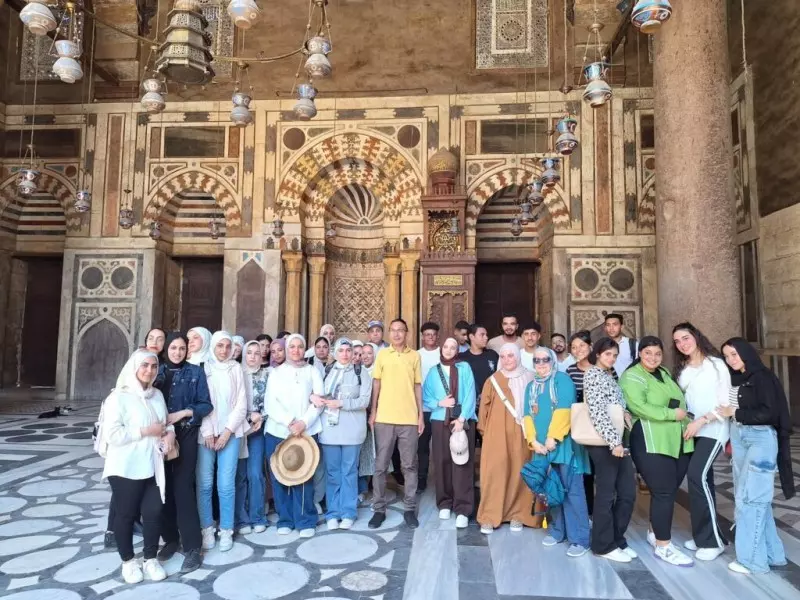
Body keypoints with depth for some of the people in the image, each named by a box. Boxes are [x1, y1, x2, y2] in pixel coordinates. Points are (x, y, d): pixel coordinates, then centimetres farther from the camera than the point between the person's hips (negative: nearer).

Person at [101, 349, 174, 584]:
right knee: (126, 514, 11)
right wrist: (146, 431, -20)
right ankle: (128, 560, 30)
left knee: (153, 512, 7)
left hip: (152, 466, 5)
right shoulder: (119, 396, -12)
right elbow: (111, 434, -19)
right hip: (126, 468, -5)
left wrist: (170, 432, -4)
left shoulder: (157, 395, 7)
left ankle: (151, 558, 26)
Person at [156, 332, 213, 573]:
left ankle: (192, 547, 1)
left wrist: (183, 413, -14)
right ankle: (170, 538, 23)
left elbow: (206, 405, -2)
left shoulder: (195, 372, 2)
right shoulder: (158, 371, 9)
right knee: (164, 486, 7)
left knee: (183, 487, -6)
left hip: (185, 436, -3)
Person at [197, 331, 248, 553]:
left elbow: (241, 404, 2)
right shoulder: (203, 368, 0)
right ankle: (207, 528, 20)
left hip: (230, 433, 0)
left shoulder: (236, 369, 3)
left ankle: (226, 530, 15)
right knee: (204, 483, 2)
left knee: (226, 485, 0)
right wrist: (207, 432, -8)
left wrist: (227, 431, -5)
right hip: (205, 433, 0)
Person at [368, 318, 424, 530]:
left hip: (409, 419, 1)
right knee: (380, 465, 5)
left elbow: (417, 386, 8)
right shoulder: (382, 354, 4)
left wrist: (421, 415, 5)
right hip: (384, 418, 0)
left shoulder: (415, 356, 6)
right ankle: (379, 509, 16)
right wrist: (373, 412, 1)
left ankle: (410, 508, 17)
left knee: (409, 465, 7)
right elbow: (376, 384, 6)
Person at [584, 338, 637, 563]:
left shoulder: (611, 376, 19)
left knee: (628, 492, 10)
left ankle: (617, 539, 24)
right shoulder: (592, 374, -8)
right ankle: (604, 545, 14)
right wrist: (614, 440, -23)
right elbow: (597, 411, -18)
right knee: (606, 494, 1)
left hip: (619, 442, 8)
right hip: (603, 443, -8)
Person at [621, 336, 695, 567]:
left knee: (670, 491, 13)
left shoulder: (665, 374, 18)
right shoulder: (632, 377, -8)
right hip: (651, 444, -8)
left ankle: (655, 532, 31)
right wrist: (672, 414, -18)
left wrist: (685, 419, 9)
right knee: (663, 492, -5)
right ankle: (663, 546, 8)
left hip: (677, 443, 8)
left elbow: (679, 402, 25)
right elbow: (639, 406, -21)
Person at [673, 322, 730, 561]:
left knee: (697, 475, -18)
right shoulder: (682, 369, 9)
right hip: (693, 430, 6)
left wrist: (702, 421, -18)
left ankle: (713, 540, -8)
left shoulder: (716, 364, -7)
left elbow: (726, 402, -10)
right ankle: (704, 536, 18)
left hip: (713, 428, -6)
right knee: (702, 479, 9)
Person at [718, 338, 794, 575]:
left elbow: (769, 413, -16)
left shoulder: (763, 377, -10)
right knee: (754, 497, 12)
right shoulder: (735, 379, 10)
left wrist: (735, 413, -11)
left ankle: (752, 558, 4)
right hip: (739, 439, 7)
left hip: (760, 440, -7)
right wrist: (730, 440, 6)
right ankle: (770, 553, 23)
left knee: (749, 498, -5)